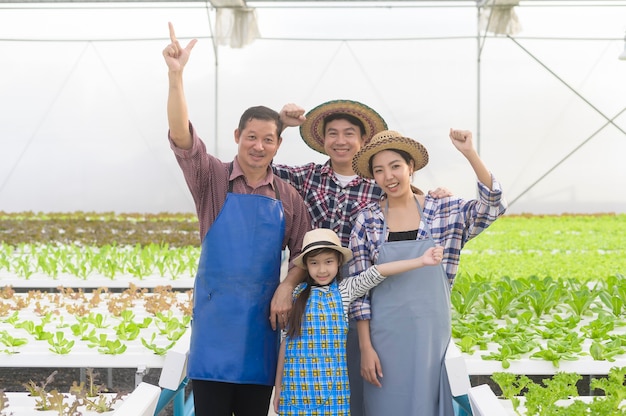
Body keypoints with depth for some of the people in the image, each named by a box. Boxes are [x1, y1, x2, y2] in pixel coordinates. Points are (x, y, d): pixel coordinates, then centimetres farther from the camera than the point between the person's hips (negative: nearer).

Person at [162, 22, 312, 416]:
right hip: (215, 318, -3)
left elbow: (303, 254, 10)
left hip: (262, 319, 3)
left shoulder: (289, 197, 7)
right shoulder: (213, 179, -1)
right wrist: (176, 75, -27)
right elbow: (181, 136, -16)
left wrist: (287, 286, -10)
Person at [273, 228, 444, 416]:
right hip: (299, 384, 0)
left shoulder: (345, 290, 3)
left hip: (333, 385, 0)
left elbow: (375, 274, -10)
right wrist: (278, 385, 9)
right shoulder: (298, 294, 4)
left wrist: (421, 261, -24)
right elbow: (288, 338, 8)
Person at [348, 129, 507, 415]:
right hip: (385, 335, 0)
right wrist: (365, 347, -5)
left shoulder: (444, 210, 1)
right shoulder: (367, 220, 0)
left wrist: (470, 154, -21)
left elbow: (493, 206, -13)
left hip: (431, 332, 0)